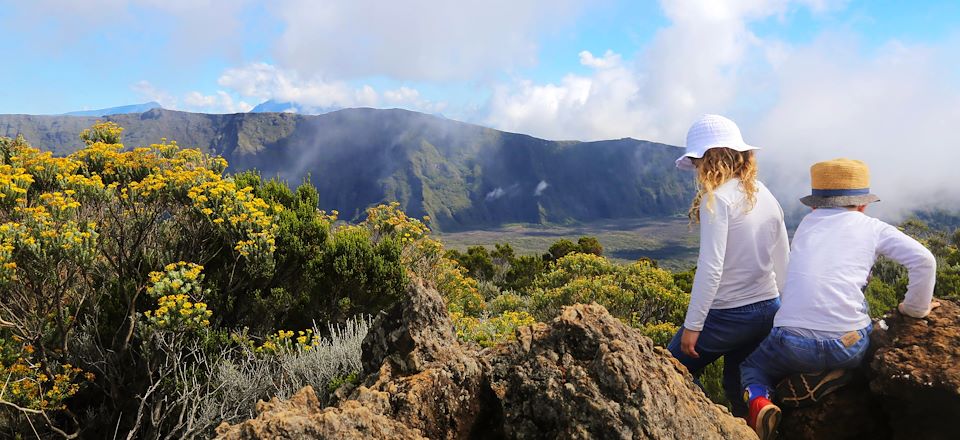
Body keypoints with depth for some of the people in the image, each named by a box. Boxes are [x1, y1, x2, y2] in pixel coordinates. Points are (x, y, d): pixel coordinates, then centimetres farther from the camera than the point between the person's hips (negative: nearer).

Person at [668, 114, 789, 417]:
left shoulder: (717, 198, -17)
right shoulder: (765, 196, 6)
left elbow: (711, 268, -22)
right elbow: (782, 263, 12)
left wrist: (692, 325, -16)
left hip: (729, 314, -8)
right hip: (768, 309, 8)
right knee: (739, 386, 23)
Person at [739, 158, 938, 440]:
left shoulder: (806, 224, 16)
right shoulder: (872, 227, 9)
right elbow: (923, 260, -3)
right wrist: (916, 308, 11)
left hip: (793, 343, 0)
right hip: (849, 347, 0)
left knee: (753, 365, 28)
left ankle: (758, 400, -6)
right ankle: (833, 375, 7)